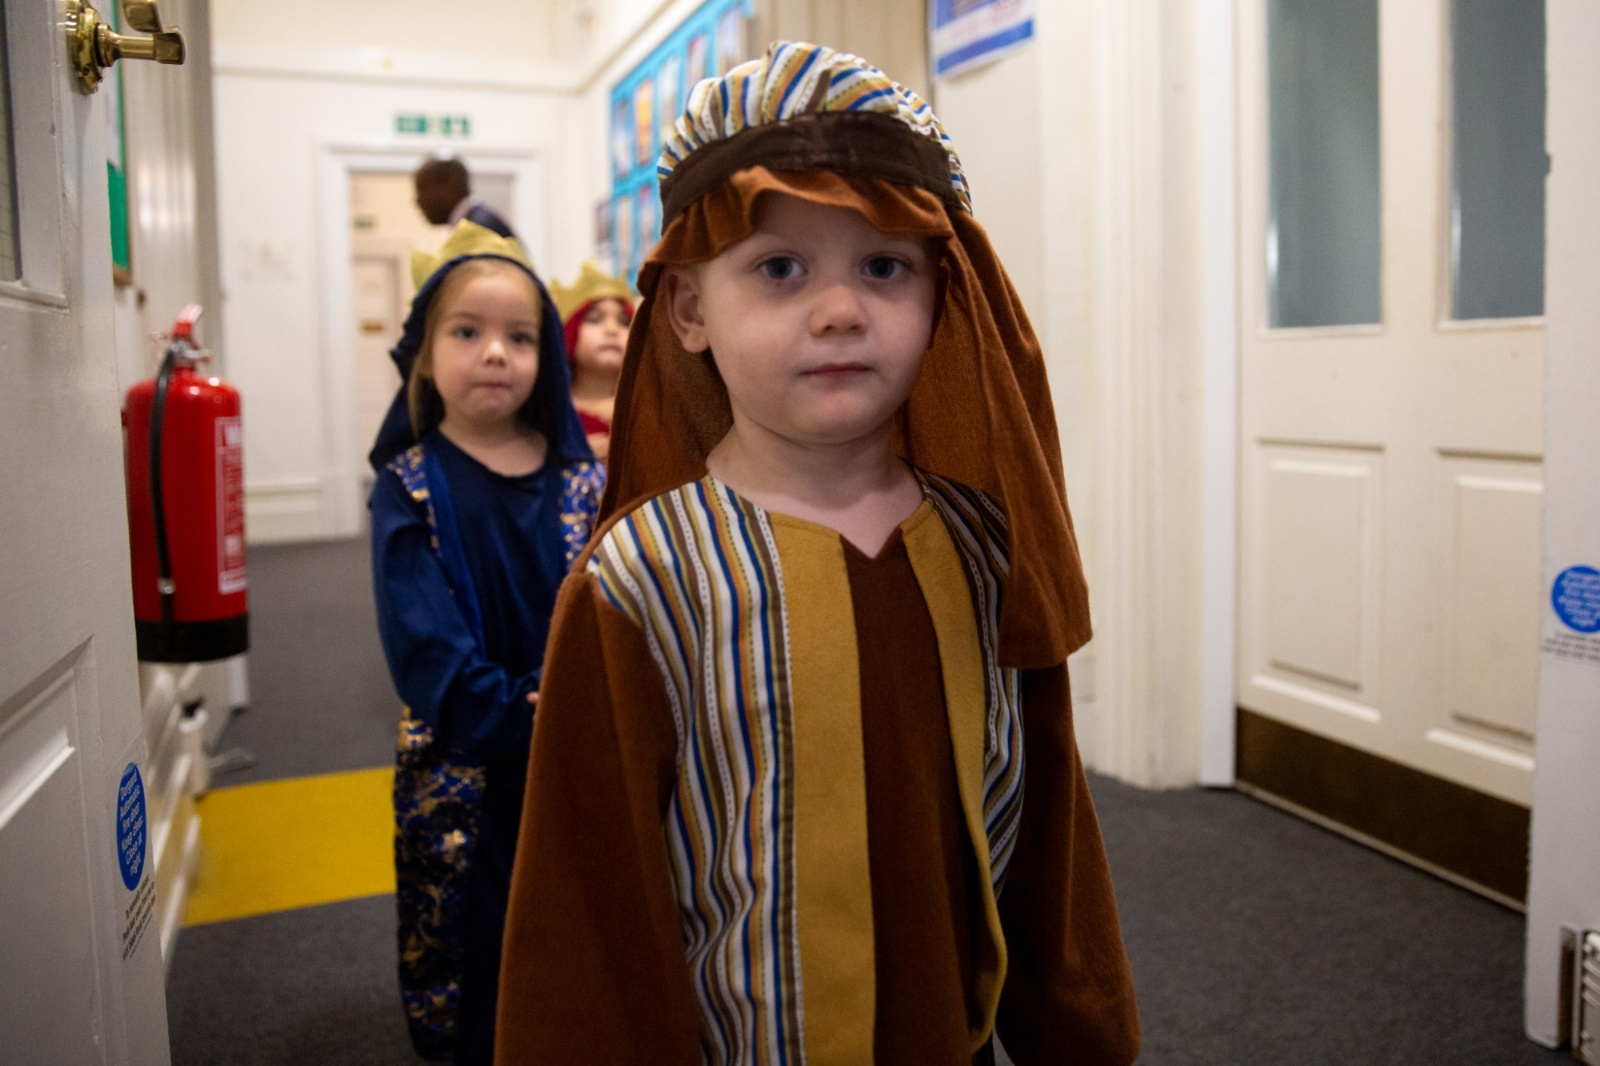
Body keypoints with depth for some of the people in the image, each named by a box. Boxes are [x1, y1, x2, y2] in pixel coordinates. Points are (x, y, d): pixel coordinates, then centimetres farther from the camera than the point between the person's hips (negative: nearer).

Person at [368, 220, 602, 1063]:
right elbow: (426, 647, -13)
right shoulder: (411, 487, -4)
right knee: (476, 967, 12)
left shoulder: (582, 477, 2)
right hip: (466, 773, -2)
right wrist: (524, 719, -21)